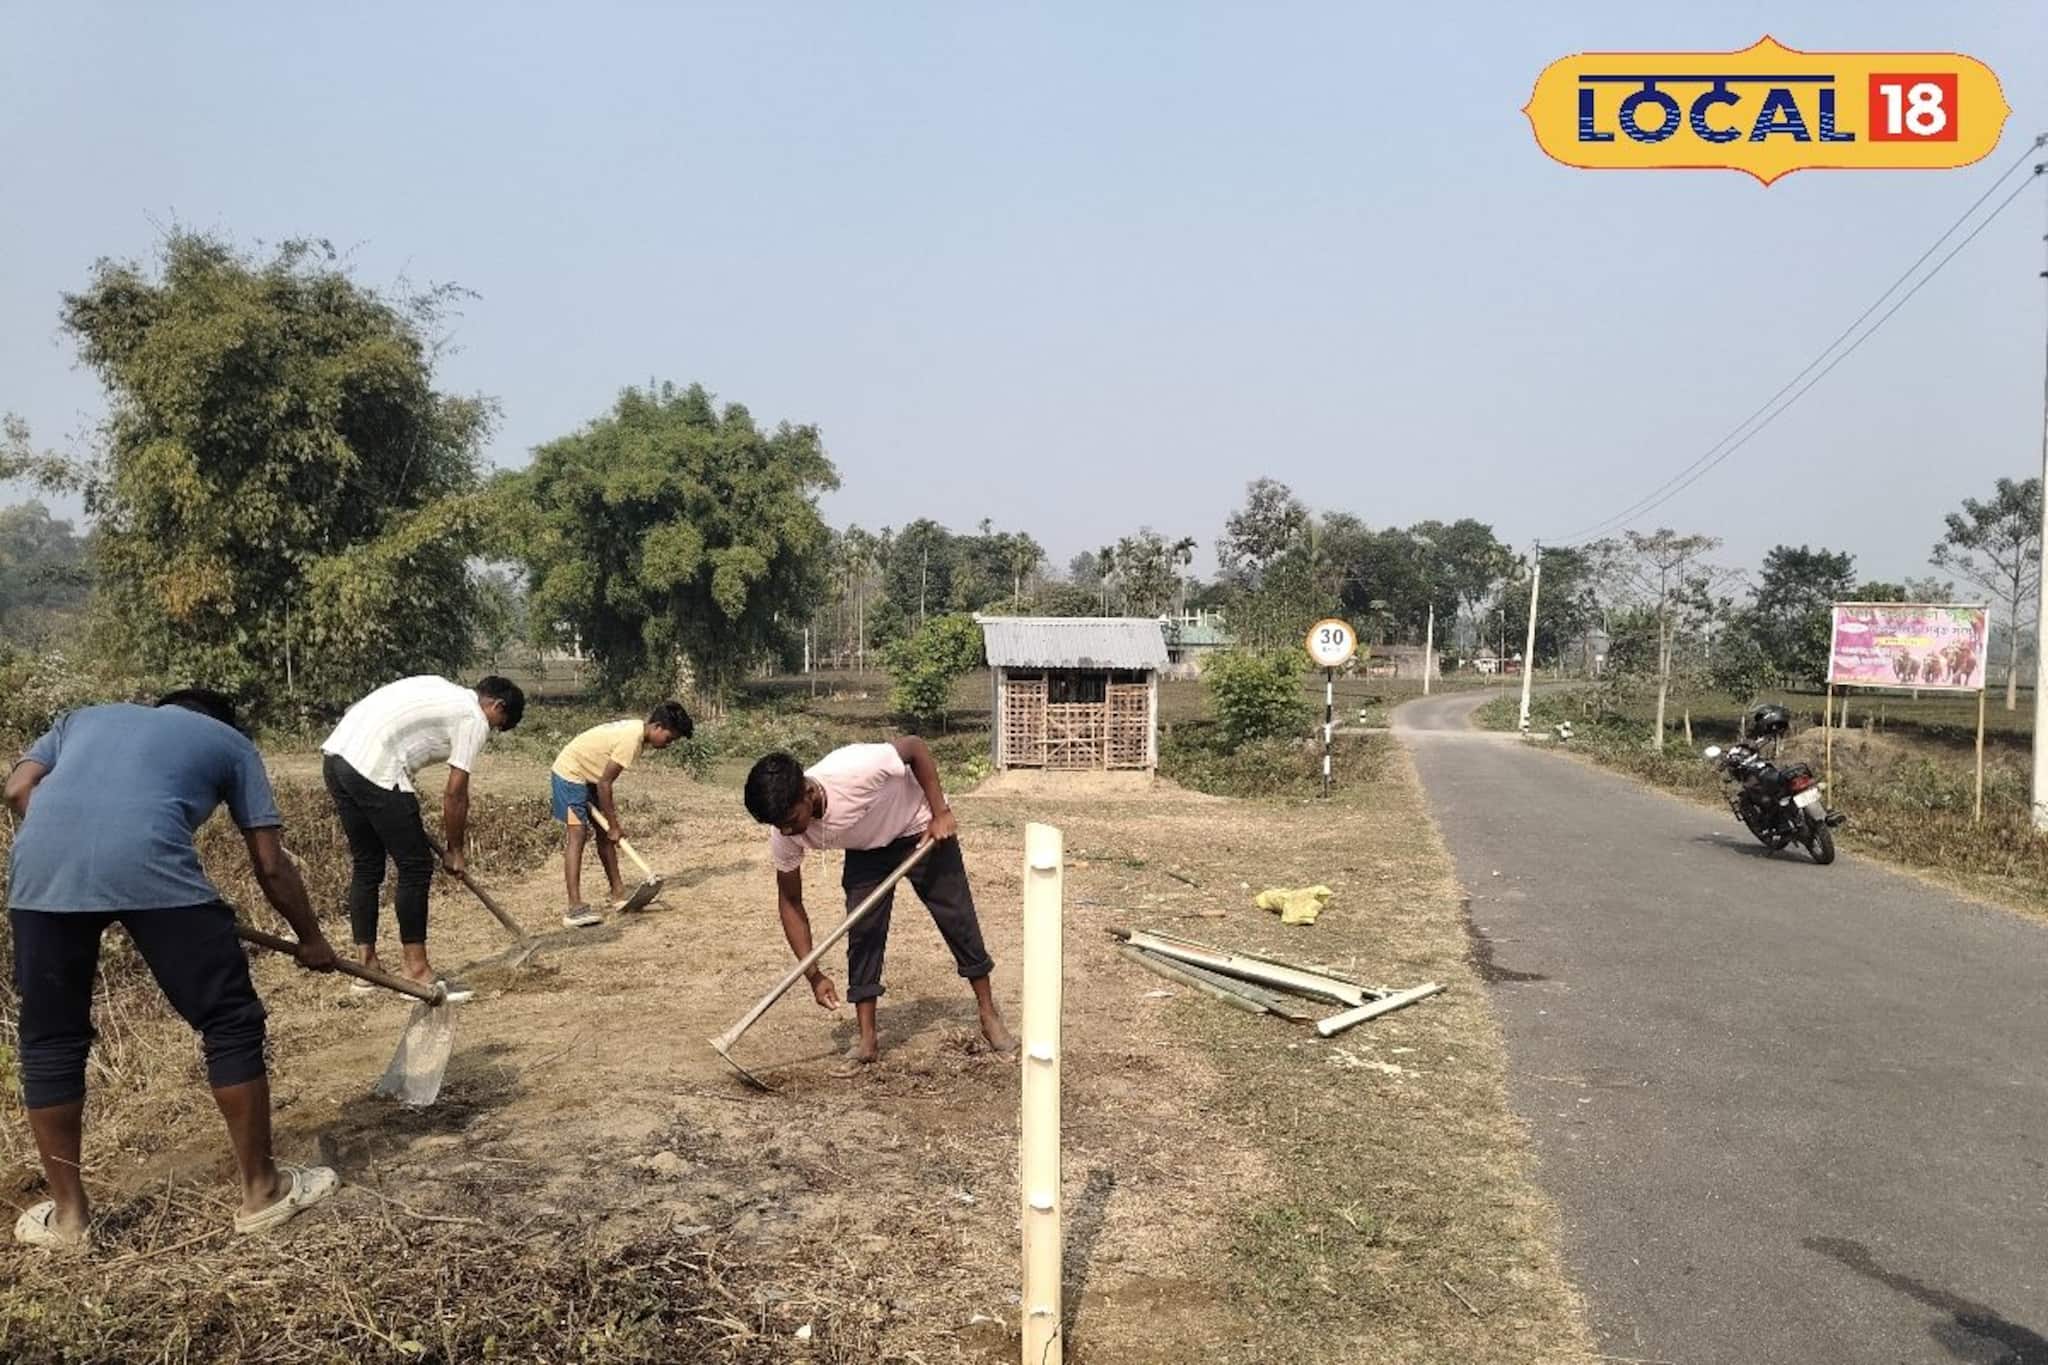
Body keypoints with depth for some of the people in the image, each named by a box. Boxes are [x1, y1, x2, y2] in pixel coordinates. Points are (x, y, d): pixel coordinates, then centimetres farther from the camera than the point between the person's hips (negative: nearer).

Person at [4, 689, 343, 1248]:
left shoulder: (87, 716, 38)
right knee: (231, 1024, 11)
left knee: (51, 1043, 20)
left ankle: (66, 1212, 29)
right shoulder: (230, 742, 28)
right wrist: (311, 939, 36)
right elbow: (270, 865, 24)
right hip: (149, 866, -4)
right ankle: (262, 1190, 19)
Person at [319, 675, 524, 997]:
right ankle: (417, 973, 5)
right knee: (416, 867, 0)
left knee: (367, 865, 18)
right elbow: (455, 793, 0)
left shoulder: (444, 691, 25)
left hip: (336, 753, 10)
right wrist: (454, 850, 12)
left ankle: (367, 967, 25)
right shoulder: (474, 720, 1)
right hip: (373, 769, -9)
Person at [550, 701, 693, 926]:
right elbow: (604, 783, -23)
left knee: (605, 834, 10)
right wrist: (614, 825, -15)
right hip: (569, 774, -10)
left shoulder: (635, 729, 3)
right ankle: (574, 908, -22)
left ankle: (618, 893, 17)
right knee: (578, 833, -17)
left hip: (586, 776, 10)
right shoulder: (631, 740, -26)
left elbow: (603, 780, 8)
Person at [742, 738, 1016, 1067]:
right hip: (866, 850, 3)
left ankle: (989, 1014, 18)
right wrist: (814, 975, -17)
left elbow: (915, 747, -26)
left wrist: (941, 813, -26)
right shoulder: (784, 838, -26)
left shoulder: (854, 769, -43)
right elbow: (790, 903, -13)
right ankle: (868, 1040, 0)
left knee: (957, 918, 0)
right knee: (863, 931, -11)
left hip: (922, 830, -3)